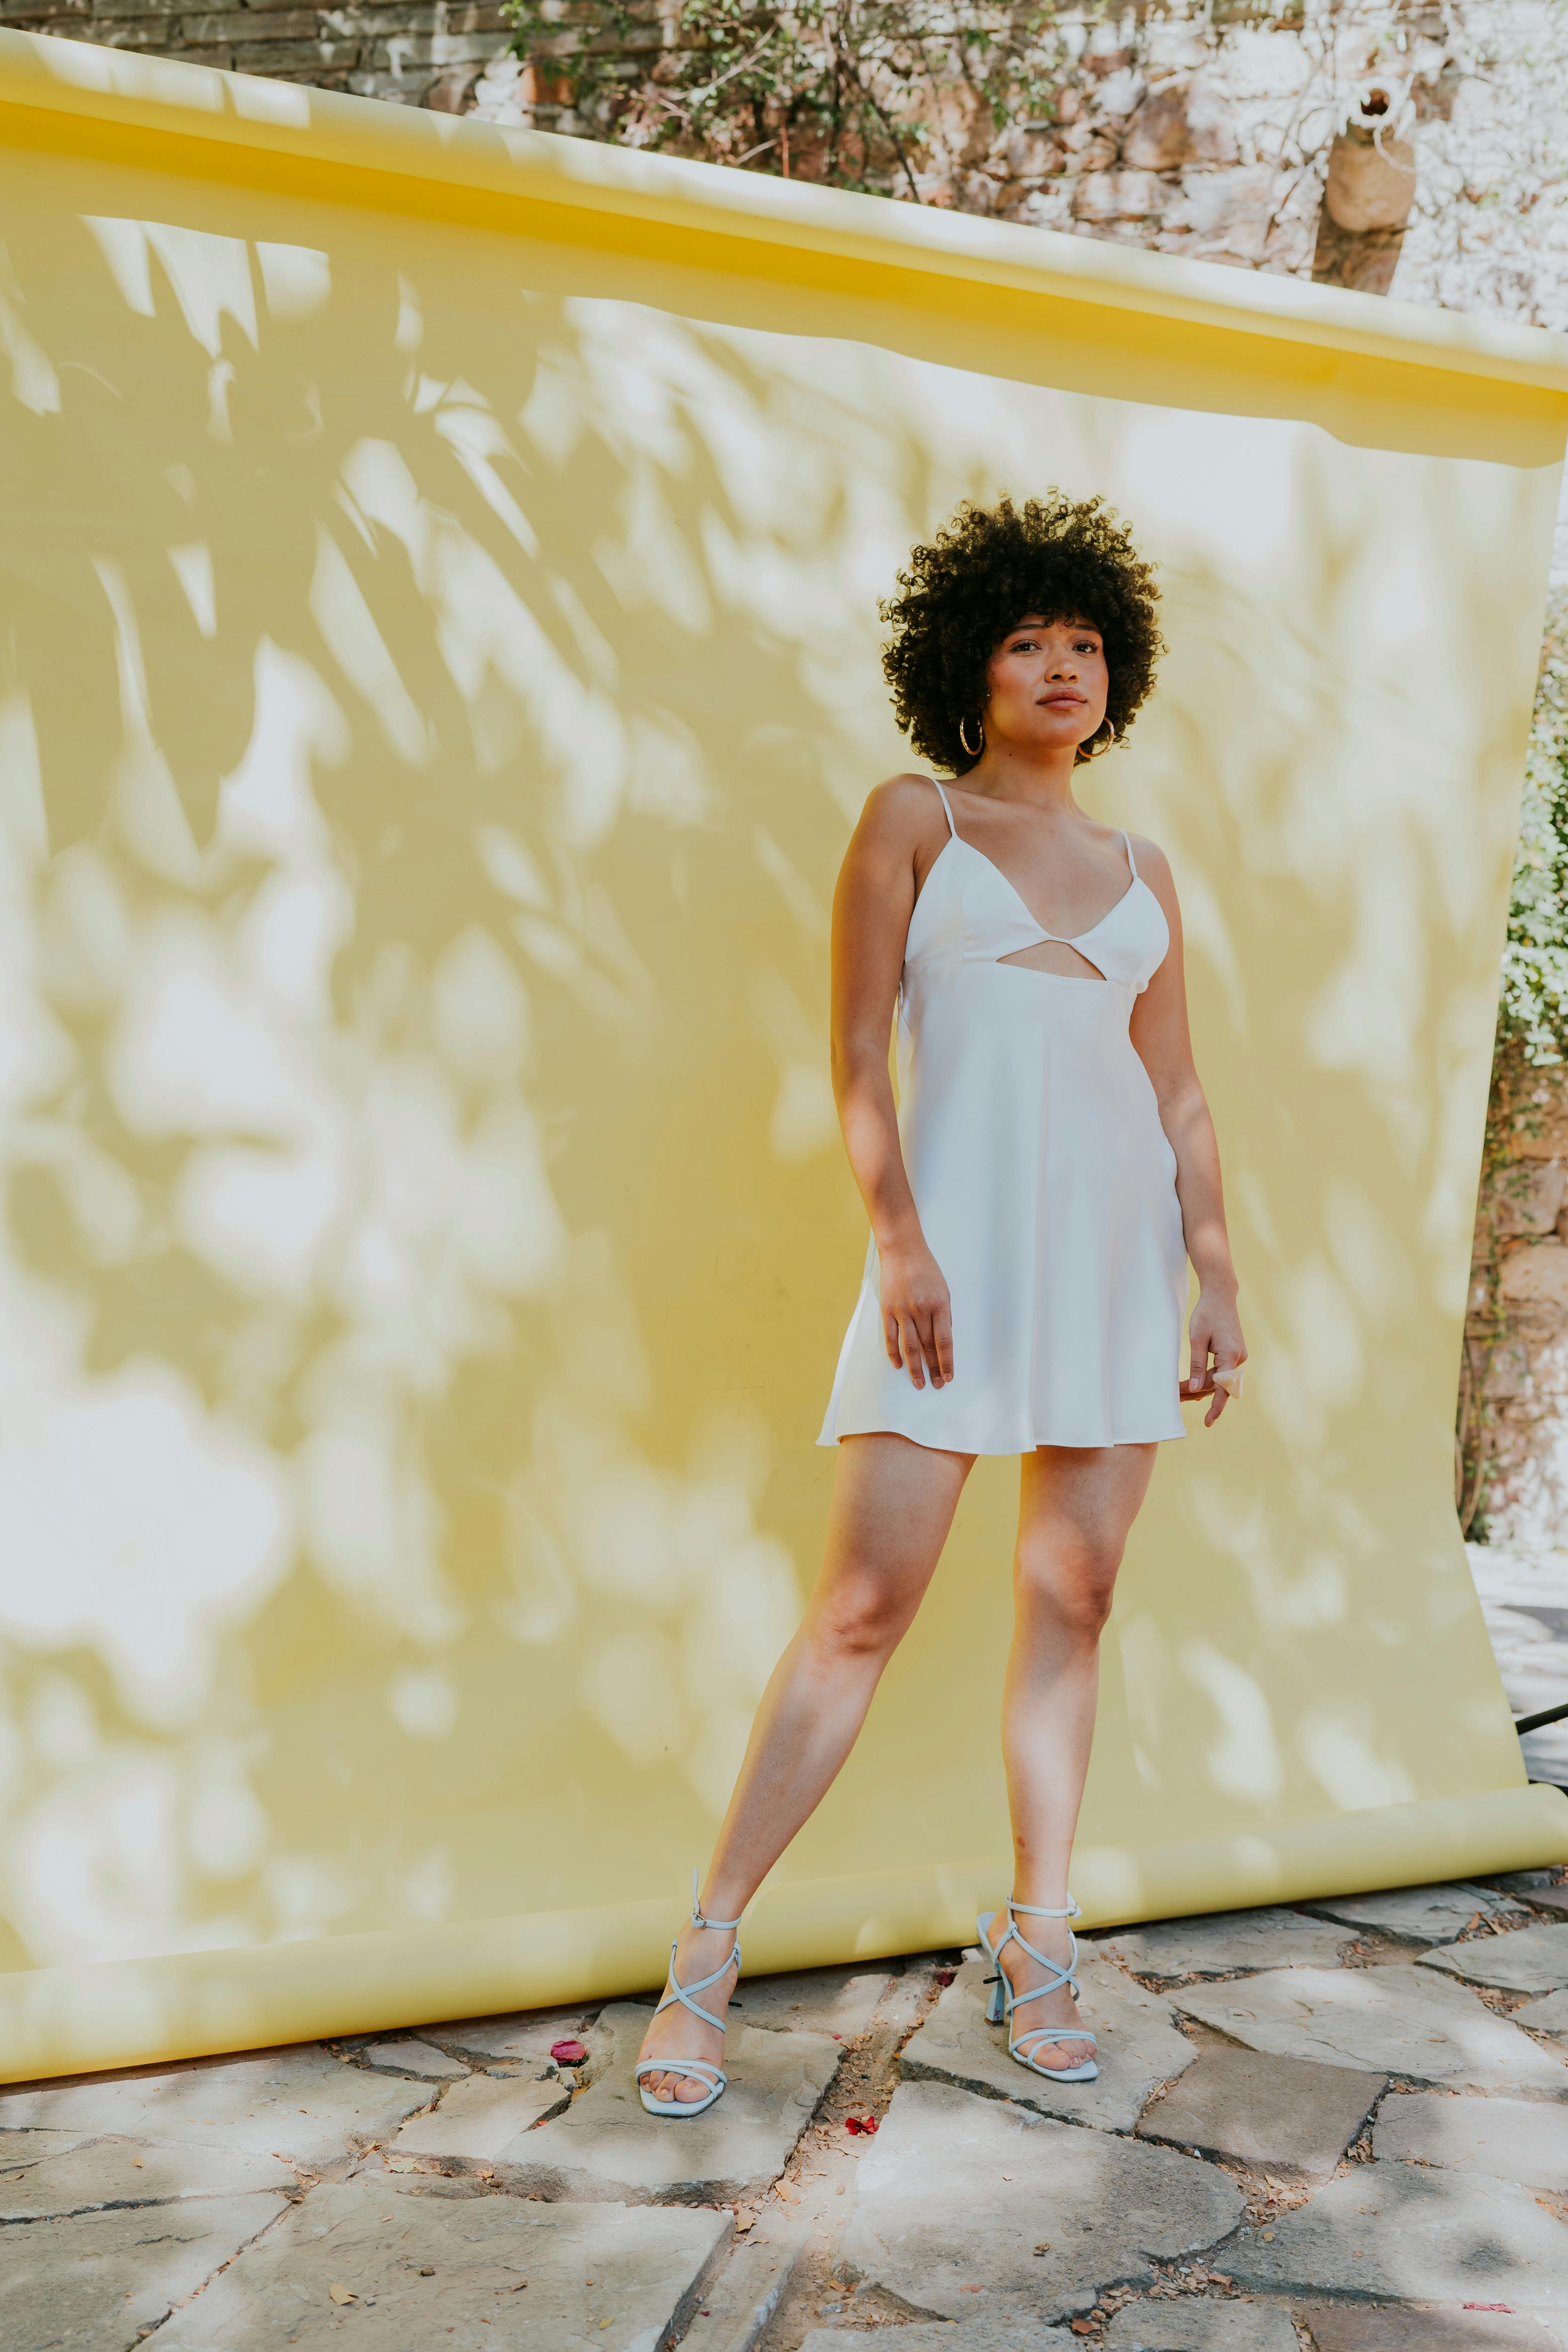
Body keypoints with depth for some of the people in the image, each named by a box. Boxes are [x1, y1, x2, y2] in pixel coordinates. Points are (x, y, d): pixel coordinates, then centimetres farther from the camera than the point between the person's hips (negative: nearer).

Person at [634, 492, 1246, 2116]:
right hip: (959, 1238, -4)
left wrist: (1219, 1281, 8)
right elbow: (857, 1052, -2)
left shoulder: (1141, 871, 17)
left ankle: (1038, 1945, 16)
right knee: (867, 1601, -8)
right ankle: (707, 1956, 2)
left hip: (1119, 1247, 4)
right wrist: (897, 1240, -13)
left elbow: (1179, 1096, 16)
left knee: (1072, 1595, 4)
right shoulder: (913, 818, 7)